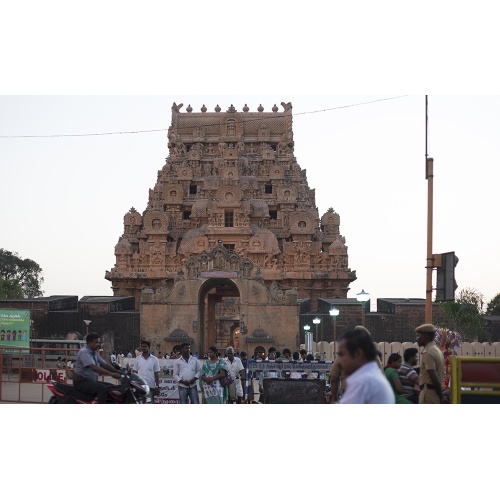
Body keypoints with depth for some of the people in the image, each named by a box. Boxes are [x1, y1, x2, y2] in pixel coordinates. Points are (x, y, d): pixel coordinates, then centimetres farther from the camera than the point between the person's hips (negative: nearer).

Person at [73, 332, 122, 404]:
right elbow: (94, 368, -30)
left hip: (91, 381, 10)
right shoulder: (84, 352, -17)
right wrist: (112, 374, -35)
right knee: (103, 389, -30)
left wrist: (118, 372, -2)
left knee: (114, 387, 5)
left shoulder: (94, 353, 15)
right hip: (82, 382, -10)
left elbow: (105, 364, 14)